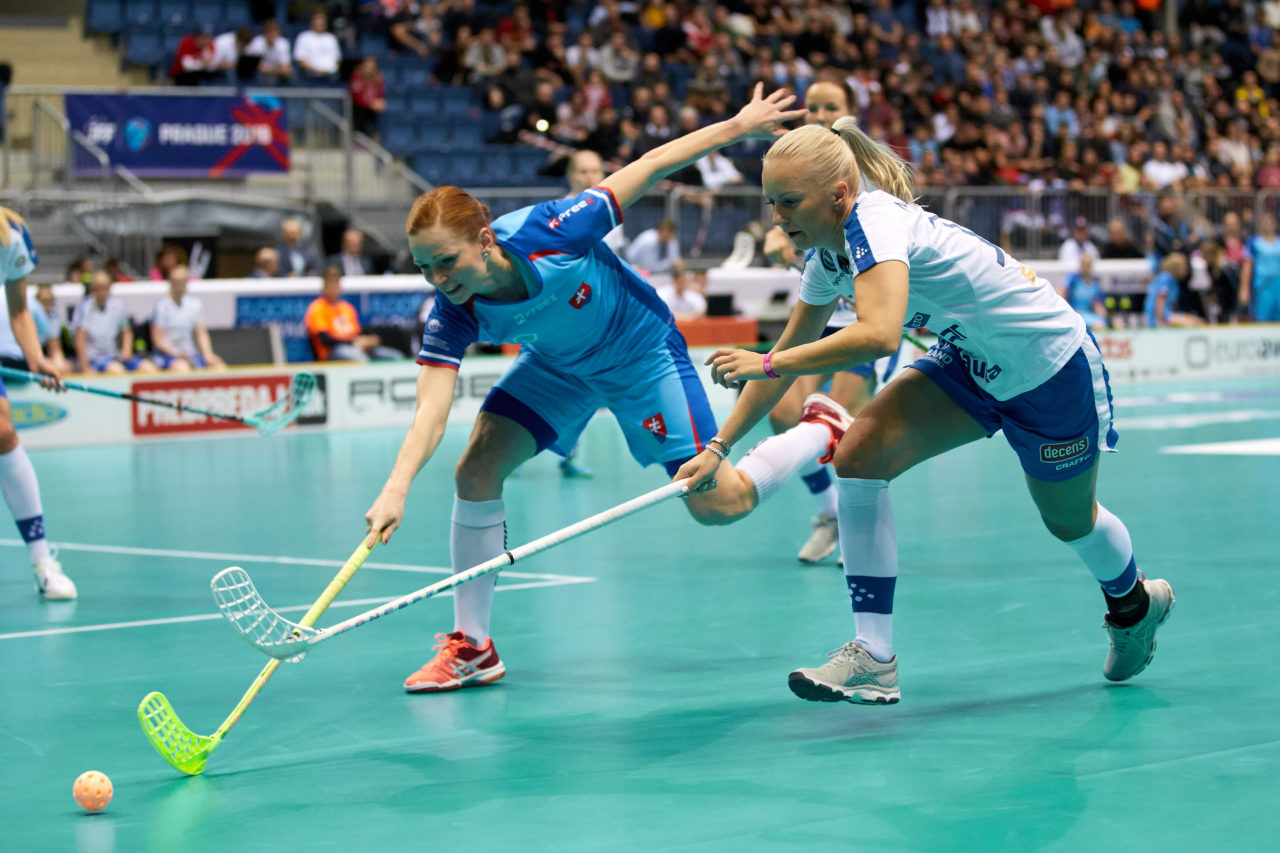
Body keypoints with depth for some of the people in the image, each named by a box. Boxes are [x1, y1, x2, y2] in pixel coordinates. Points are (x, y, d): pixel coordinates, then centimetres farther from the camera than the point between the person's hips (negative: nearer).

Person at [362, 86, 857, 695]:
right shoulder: (451, 315, -27)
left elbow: (644, 169, -25)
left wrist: (738, 126, -20)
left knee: (719, 504, -6)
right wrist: (396, 490, -54)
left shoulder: (548, 232, -37)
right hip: (557, 365, 4)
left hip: (642, 352, -4)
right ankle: (471, 647, -1)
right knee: (476, 469, -14)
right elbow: (431, 408, -36)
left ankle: (825, 431, 23)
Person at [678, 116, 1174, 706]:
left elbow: (879, 335, -48)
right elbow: (788, 351, 7)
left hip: (1053, 364, -7)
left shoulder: (874, 222, -32)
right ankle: (873, 660, -12)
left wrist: (768, 364, -41)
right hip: (973, 364, 8)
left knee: (1068, 519, 15)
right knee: (858, 456, -13)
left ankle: (1135, 603, 51)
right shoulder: (827, 254, -5)